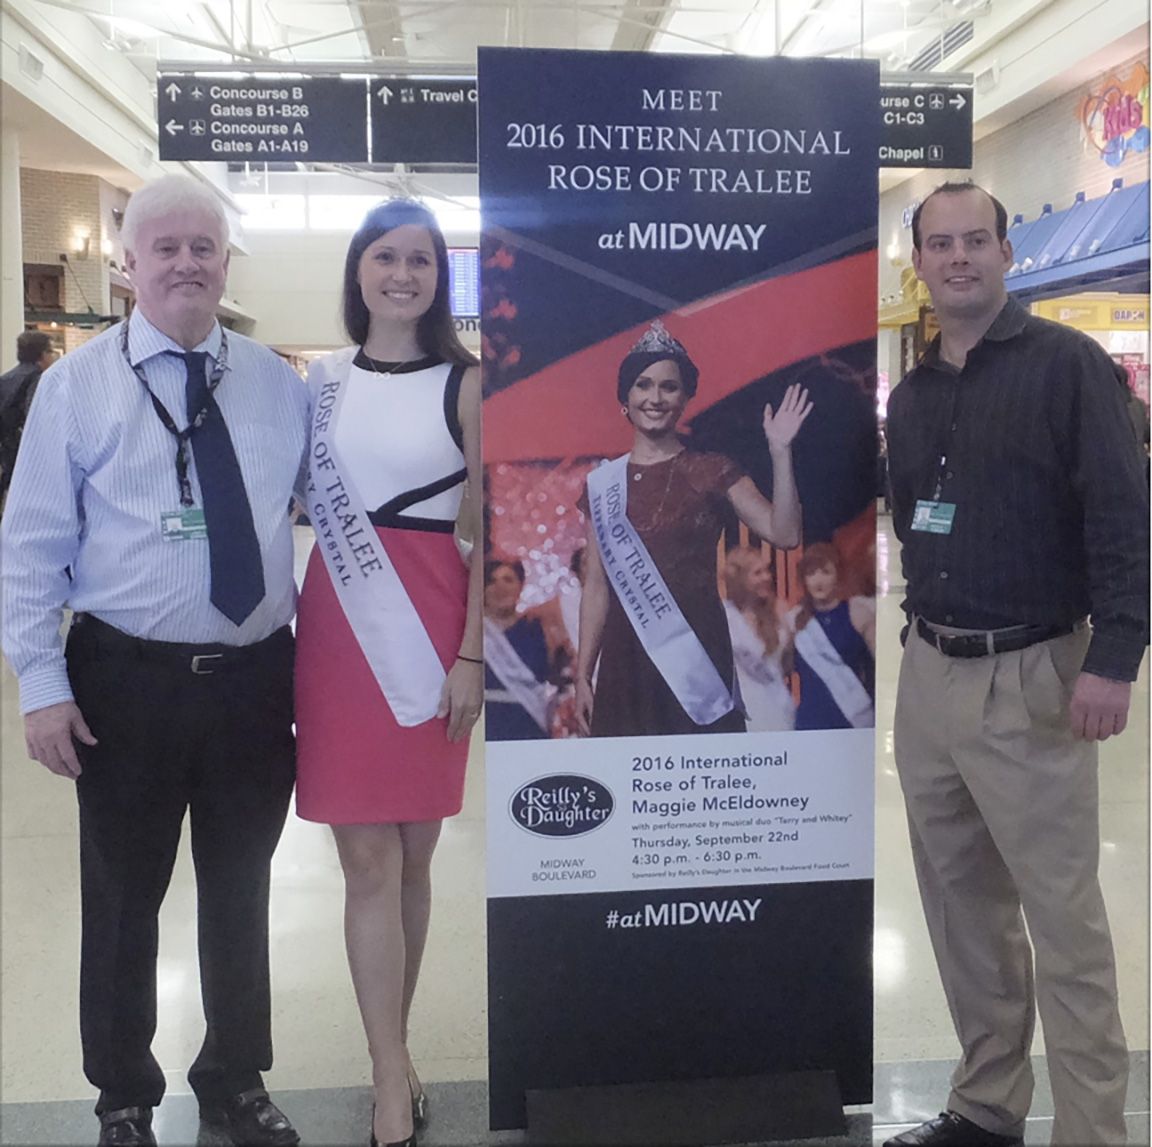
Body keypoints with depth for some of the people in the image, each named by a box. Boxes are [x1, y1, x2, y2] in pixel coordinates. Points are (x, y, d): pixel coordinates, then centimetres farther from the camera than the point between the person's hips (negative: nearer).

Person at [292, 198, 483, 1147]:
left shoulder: (465, 383, 0)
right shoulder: (322, 379, 9)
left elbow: (490, 529, -2)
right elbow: (296, 500, 12)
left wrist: (471, 653, -8)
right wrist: (285, 643, 5)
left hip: (431, 624, -2)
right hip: (338, 623, 2)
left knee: (414, 852, 8)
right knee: (368, 859, 2)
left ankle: (392, 1052, 27)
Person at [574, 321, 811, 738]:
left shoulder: (710, 471, 1)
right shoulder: (602, 483, 7)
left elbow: (784, 533, -12)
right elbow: (596, 584, 8)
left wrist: (780, 451, -21)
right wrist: (582, 674, 5)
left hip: (694, 653, -2)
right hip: (625, 657, 2)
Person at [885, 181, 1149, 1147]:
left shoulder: (1066, 364, -5)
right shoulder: (911, 396, 14)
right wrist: (925, 628, 11)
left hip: (1030, 682, -6)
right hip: (927, 676, 7)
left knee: (1064, 923, -1)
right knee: (962, 907, 14)